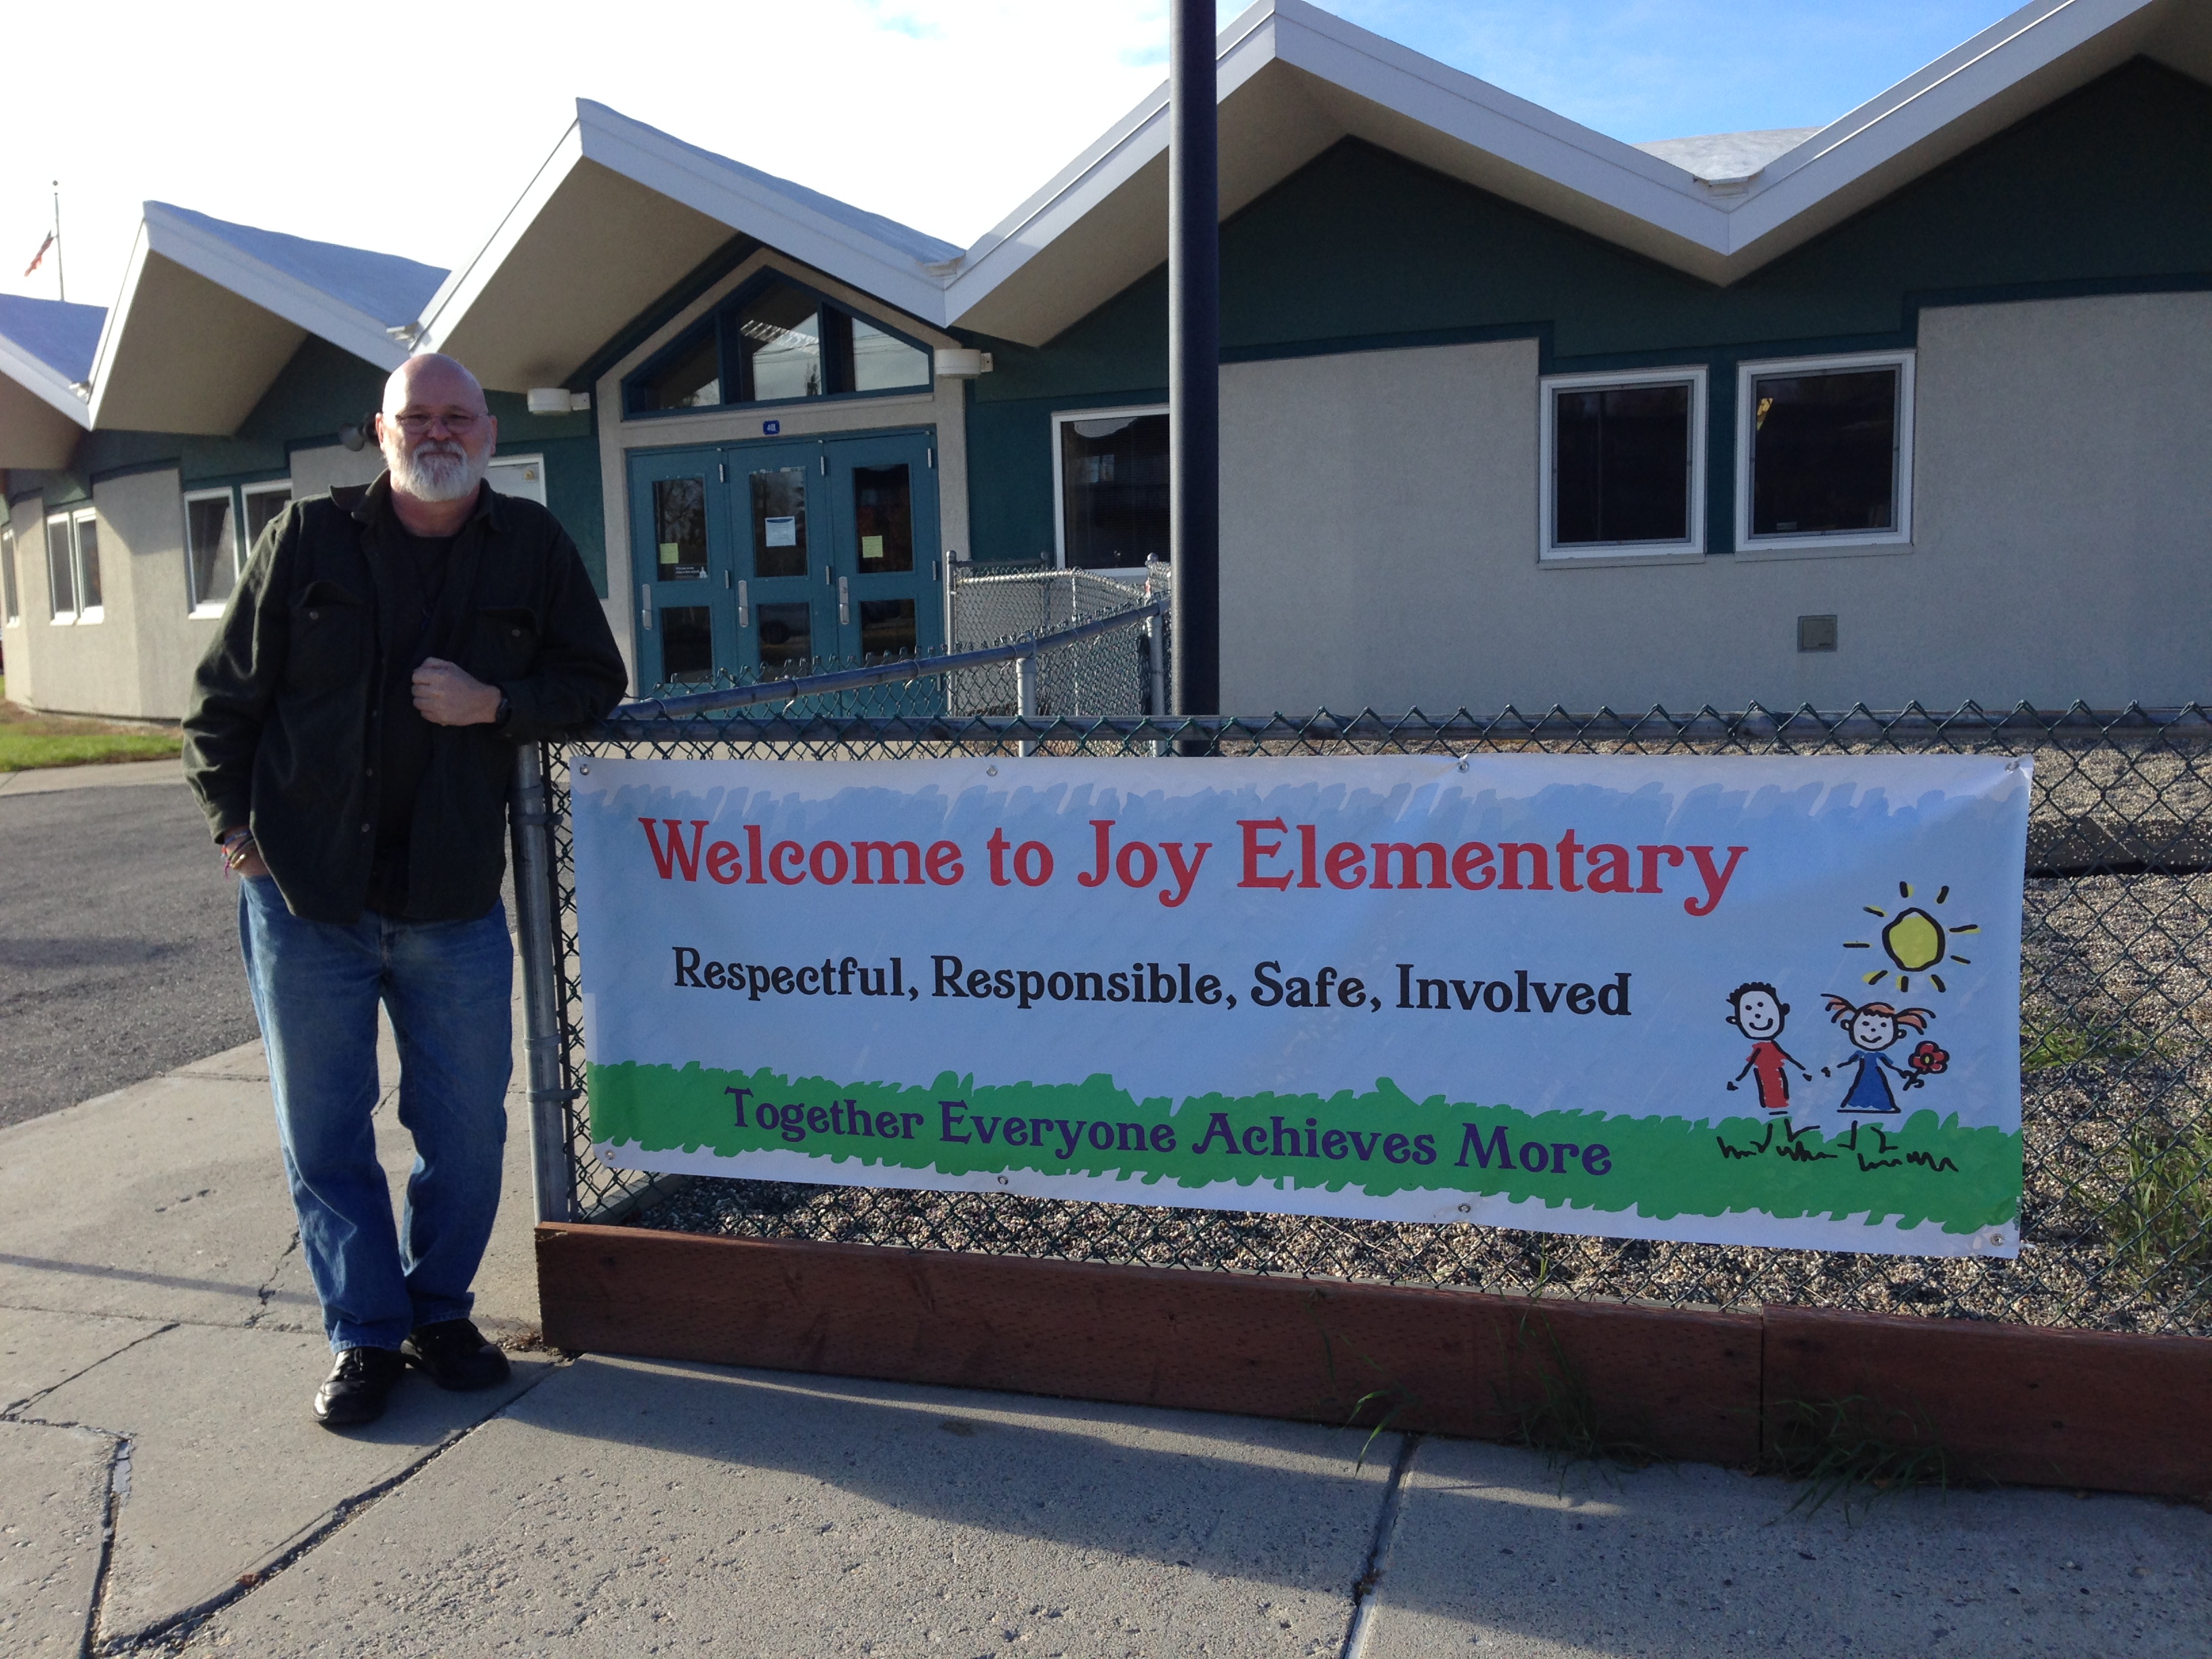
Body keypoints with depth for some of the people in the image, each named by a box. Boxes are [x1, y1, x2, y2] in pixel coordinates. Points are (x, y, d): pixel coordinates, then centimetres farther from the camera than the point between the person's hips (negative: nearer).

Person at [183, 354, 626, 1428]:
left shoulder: (533, 548, 3)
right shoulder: (308, 539, 1)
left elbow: (595, 683, 6)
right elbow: (224, 694, 7)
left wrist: (497, 704, -11)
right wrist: (236, 818, 0)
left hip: (453, 902, 1)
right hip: (306, 897, 0)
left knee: (466, 1129, 9)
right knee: (323, 1132, 8)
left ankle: (440, 1310, 30)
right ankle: (365, 1333, 23)